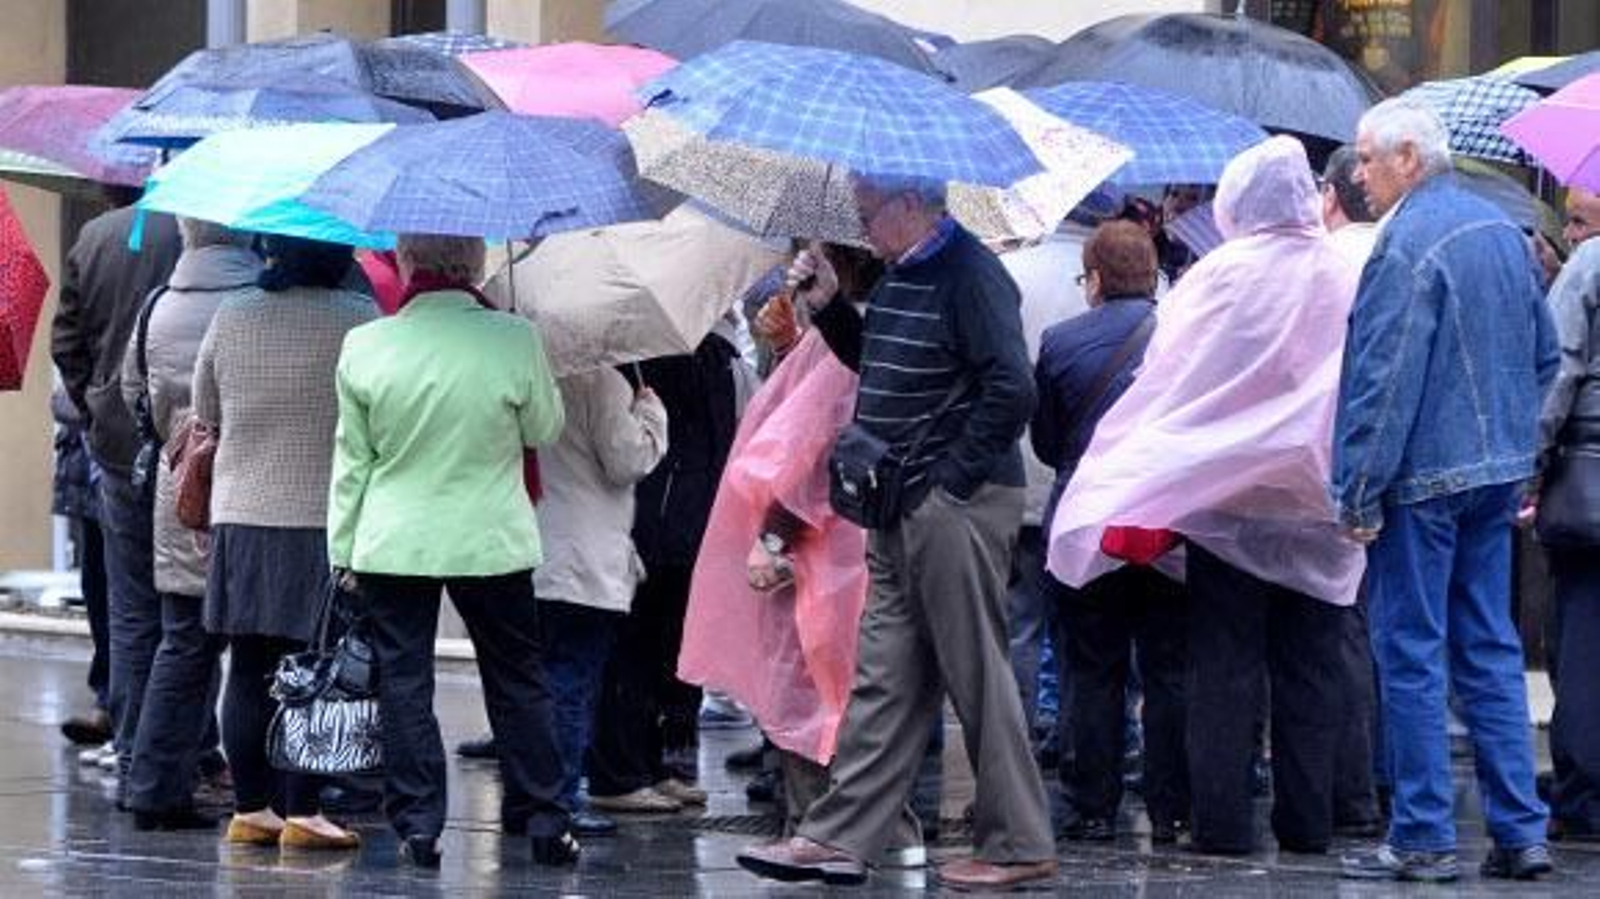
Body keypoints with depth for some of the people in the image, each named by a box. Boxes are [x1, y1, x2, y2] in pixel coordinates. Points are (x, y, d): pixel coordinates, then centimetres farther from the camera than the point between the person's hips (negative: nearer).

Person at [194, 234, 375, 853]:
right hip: (324, 518, -4)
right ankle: (302, 813, 0)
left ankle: (251, 809, 12)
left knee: (249, 671, 8)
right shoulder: (359, 320, -10)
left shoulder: (232, 316, 1)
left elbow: (205, 413, 11)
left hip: (240, 517, 4)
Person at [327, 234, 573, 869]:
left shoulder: (364, 346, -8)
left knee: (404, 681, 8)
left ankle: (417, 824, 6)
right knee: (517, 679, 13)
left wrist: (343, 549, 8)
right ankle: (542, 820, 16)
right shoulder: (514, 340, -12)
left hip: (392, 543, 0)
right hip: (491, 541, 0)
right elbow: (544, 429, 3)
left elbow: (352, 458, 0)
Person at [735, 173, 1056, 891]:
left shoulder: (969, 277, -15)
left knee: (977, 675, -3)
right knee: (884, 677, 10)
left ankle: (1019, 847, 5)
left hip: (956, 508, -10)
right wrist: (829, 306, 12)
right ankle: (839, 838, 11)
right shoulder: (901, 275, 14)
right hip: (903, 509, 10)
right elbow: (877, 365, 27)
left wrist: (952, 480, -19)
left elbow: (1011, 391, -22)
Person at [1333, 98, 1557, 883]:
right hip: (1496, 471, 8)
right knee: (1491, 649, 11)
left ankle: (1422, 838, 1)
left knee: (1411, 654, -1)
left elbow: (1385, 380, -19)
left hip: (1422, 474, -8)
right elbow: (1543, 353, 17)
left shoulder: (1407, 245, -16)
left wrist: (1359, 491, -15)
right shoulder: (1501, 229, 10)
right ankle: (1520, 831, 9)